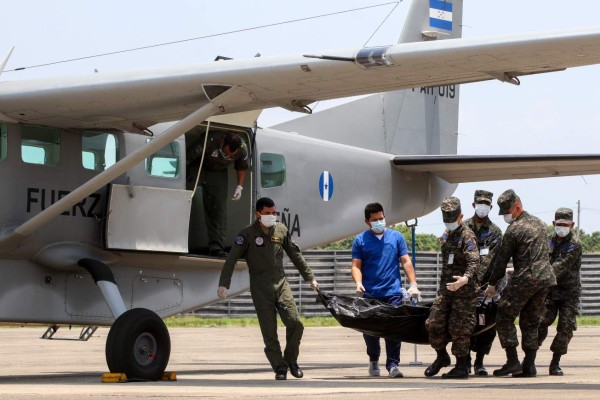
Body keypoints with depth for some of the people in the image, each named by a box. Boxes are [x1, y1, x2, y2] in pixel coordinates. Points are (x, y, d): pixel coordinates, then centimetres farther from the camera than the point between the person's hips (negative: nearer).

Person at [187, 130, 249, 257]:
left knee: (219, 210, -7)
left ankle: (216, 247, -7)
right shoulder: (210, 141, -35)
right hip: (196, 169, -3)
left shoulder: (242, 149, -21)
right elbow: (189, 158, -25)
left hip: (218, 173, 3)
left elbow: (242, 167, 3)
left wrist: (239, 186, -4)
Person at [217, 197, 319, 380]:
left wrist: (310, 277, 22)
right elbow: (231, 259, -6)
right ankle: (280, 367, 8)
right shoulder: (248, 234, -4)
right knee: (269, 332, -4)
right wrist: (223, 284, -14)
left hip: (281, 283, 3)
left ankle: (291, 360, 11)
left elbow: (295, 254, 19)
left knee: (295, 323, -10)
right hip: (260, 289, -3)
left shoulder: (281, 230, 9)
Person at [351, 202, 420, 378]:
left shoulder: (396, 237, 10)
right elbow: (356, 265, 2)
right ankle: (373, 360, 26)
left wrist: (413, 283, -2)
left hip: (393, 293, 0)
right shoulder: (360, 240, 7)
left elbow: (406, 262, 8)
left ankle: (393, 364, -4)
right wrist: (358, 282, -16)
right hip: (370, 294, 0)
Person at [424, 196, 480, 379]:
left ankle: (462, 367, 3)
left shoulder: (467, 236, -12)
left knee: (459, 328, -7)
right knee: (434, 323, 3)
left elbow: (474, 262, -24)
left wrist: (465, 278, -42)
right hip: (445, 288, 7)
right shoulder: (446, 236, 16)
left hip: (464, 290, -7)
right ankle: (441, 357, 24)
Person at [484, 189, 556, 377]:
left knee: (504, 318, 0)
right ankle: (529, 365, 7)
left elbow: (502, 259, -3)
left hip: (524, 279, -8)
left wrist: (492, 284, 6)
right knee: (531, 321, 13)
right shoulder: (539, 223, 16)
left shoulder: (514, 229, -8)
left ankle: (512, 362, -8)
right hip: (545, 278, 8)